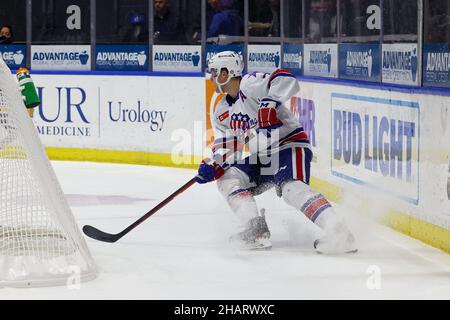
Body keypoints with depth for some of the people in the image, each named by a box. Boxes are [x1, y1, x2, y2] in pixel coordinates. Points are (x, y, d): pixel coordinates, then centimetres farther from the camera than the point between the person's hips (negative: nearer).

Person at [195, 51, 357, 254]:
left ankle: (338, 231, -45)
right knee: (227, 179, -5)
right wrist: (214, 166, -8)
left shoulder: (249, 84, -12)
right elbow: (225, 147, 11)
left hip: (289, 145, -9)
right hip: (259, 157, 9)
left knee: (292, 188, -31)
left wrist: (270, 102, -39)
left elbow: (286, 80, -26)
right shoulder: (222, 112, 15)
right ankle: (256, 229, -15)